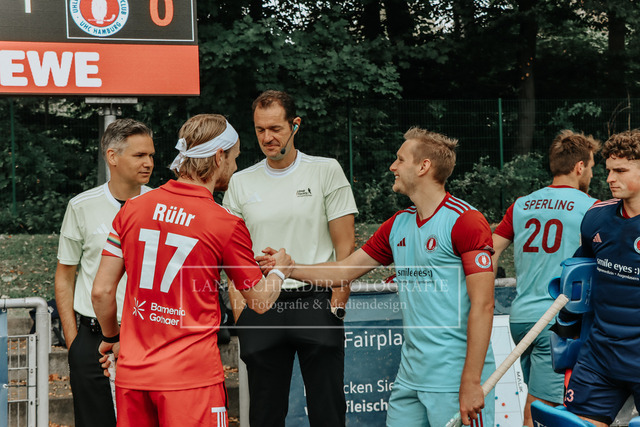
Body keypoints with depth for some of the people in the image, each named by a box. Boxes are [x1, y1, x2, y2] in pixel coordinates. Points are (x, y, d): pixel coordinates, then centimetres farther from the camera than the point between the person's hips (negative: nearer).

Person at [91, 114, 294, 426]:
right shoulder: (228, 225, -8)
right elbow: (260, 301, 4)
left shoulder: (133, 208, 3)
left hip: (132, 374, 5)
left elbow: (101, 291, 4)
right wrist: (281, 270, 25)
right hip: (191, 376, -4)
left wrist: (112, 337, 22)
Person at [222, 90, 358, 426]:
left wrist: (338, 302, -7)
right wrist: (237, 309, 1)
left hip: (316, 302, -2)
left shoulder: (326, 171, 3)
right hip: (261, 307, 3)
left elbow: (345, 244, 1)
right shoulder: (241, 182, 10)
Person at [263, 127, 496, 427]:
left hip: (455, 379, -7)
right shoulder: (397, 226, 14)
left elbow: (482, 305, -15)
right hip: (410, 377, 7)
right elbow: (344, 271, 24)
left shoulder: (465, 221, -10)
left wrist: (471, 383, -19)